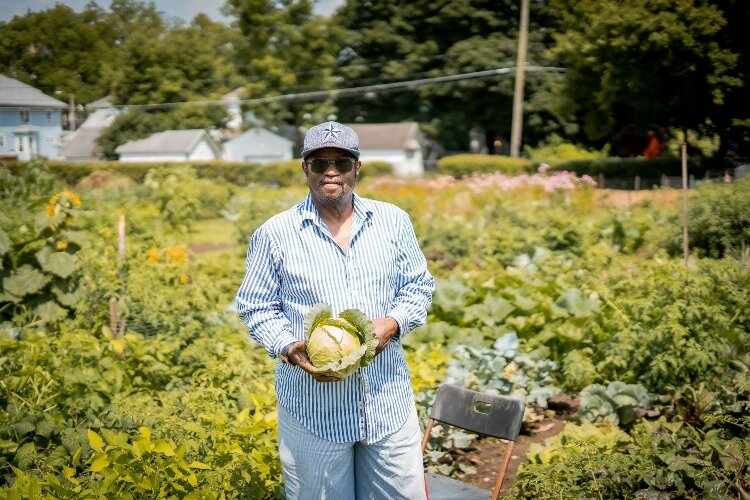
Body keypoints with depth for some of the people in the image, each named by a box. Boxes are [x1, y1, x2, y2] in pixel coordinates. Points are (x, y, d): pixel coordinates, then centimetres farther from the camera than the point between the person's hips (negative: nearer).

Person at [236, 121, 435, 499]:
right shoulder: (274, 234, -5)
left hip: (388, 400, 2)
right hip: (312, 407, -2)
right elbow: (256, 308, 1)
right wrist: (289, 349, -17)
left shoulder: (393, 221, 2)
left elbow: (418, 286, 9)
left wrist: (394, 322, -12)